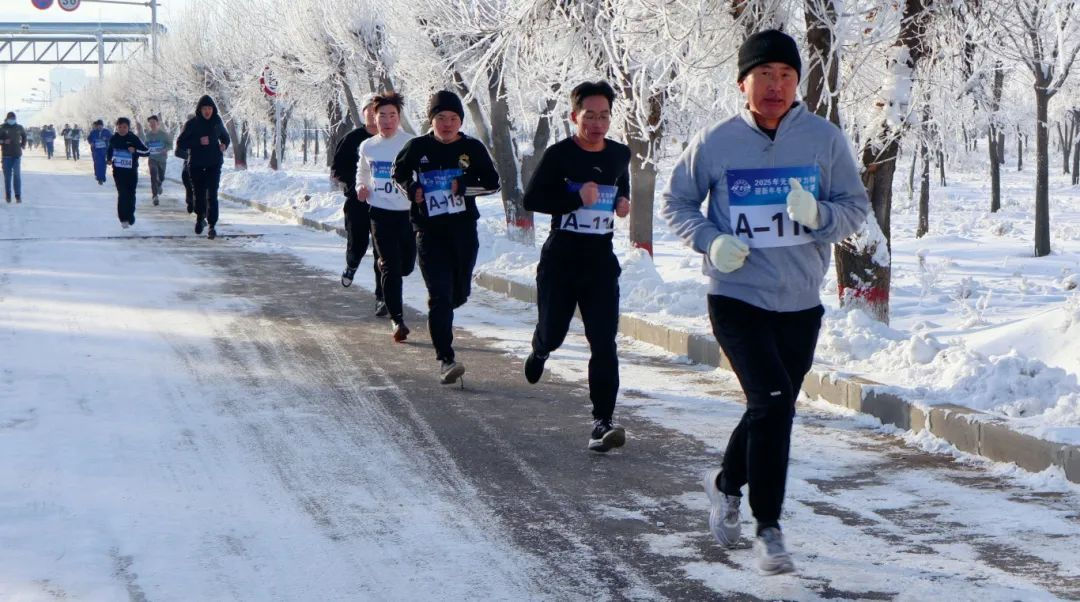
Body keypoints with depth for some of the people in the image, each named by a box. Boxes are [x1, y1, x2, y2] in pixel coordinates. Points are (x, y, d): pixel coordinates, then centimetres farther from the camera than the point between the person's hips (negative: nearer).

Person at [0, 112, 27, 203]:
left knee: (17, 175, -7)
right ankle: (8, 195, 12)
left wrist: (23, 144, 16)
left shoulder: (19, 128, 6)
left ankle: (18, 196, -6)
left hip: (17, 154, 1)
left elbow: (24, 135, 26)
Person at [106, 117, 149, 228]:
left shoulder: (134, 139, -7)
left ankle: (130, 216, 31)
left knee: (131, 194, 11)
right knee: (122, 194, -12)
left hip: (131, 171, 0)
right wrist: (108, 159, 9)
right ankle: (123, 219, -9)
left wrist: (135, 151, -23)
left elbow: (147, 151, -8)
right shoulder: (113, 138, 2)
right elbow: (109, 149, 24)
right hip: (118, 171, 0)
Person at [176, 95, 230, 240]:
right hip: (196, 165, 0)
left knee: (212, 195, -10)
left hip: (214, 164, 0)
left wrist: (224, 145, -1)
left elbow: (225, 137, 22)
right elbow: (180, 143, -7)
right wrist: (198, 141, -19)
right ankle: (200, 217, 38)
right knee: (199, 194, 10)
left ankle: (212, 226, -10)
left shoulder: (217, 122, 4)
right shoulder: (192, 123, -4)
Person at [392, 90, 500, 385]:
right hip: (429, 230, -2)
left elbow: (493, 182, 3)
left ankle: (439, 316, 46)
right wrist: (411, 189, -3)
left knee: (460, 293, 10)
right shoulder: (418, 147, 0)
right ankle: (445, 359, -13)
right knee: (440, 294, -12)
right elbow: (398, 172, 17)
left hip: (464, 230, 2)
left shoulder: (473, 148, 2)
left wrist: (464, 186, -13)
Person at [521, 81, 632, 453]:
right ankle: (540, 350, 49)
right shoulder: (559, 154, -7)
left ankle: (602, 422, -12)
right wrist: (577, 197, -23)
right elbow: (531, 199, -12)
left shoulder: (620, 155, 6)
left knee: (604, 343, -10)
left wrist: (623, 203, 4)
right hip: (560, 259, -2)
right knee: (552, 333, 9)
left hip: (601, 260, 2)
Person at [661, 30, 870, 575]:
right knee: (772, 402, -17)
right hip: (736, 298, -3)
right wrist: (711, 241, -11)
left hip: (801, 303, 3)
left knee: (771, 409, 17)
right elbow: (676, 202, 7)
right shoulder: (715, 142, -5)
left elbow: (856, 207, 3)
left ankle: (726, 482, 45)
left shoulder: (825, 139, -3)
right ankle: (768, 529, -6)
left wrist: (817, 215, -19)